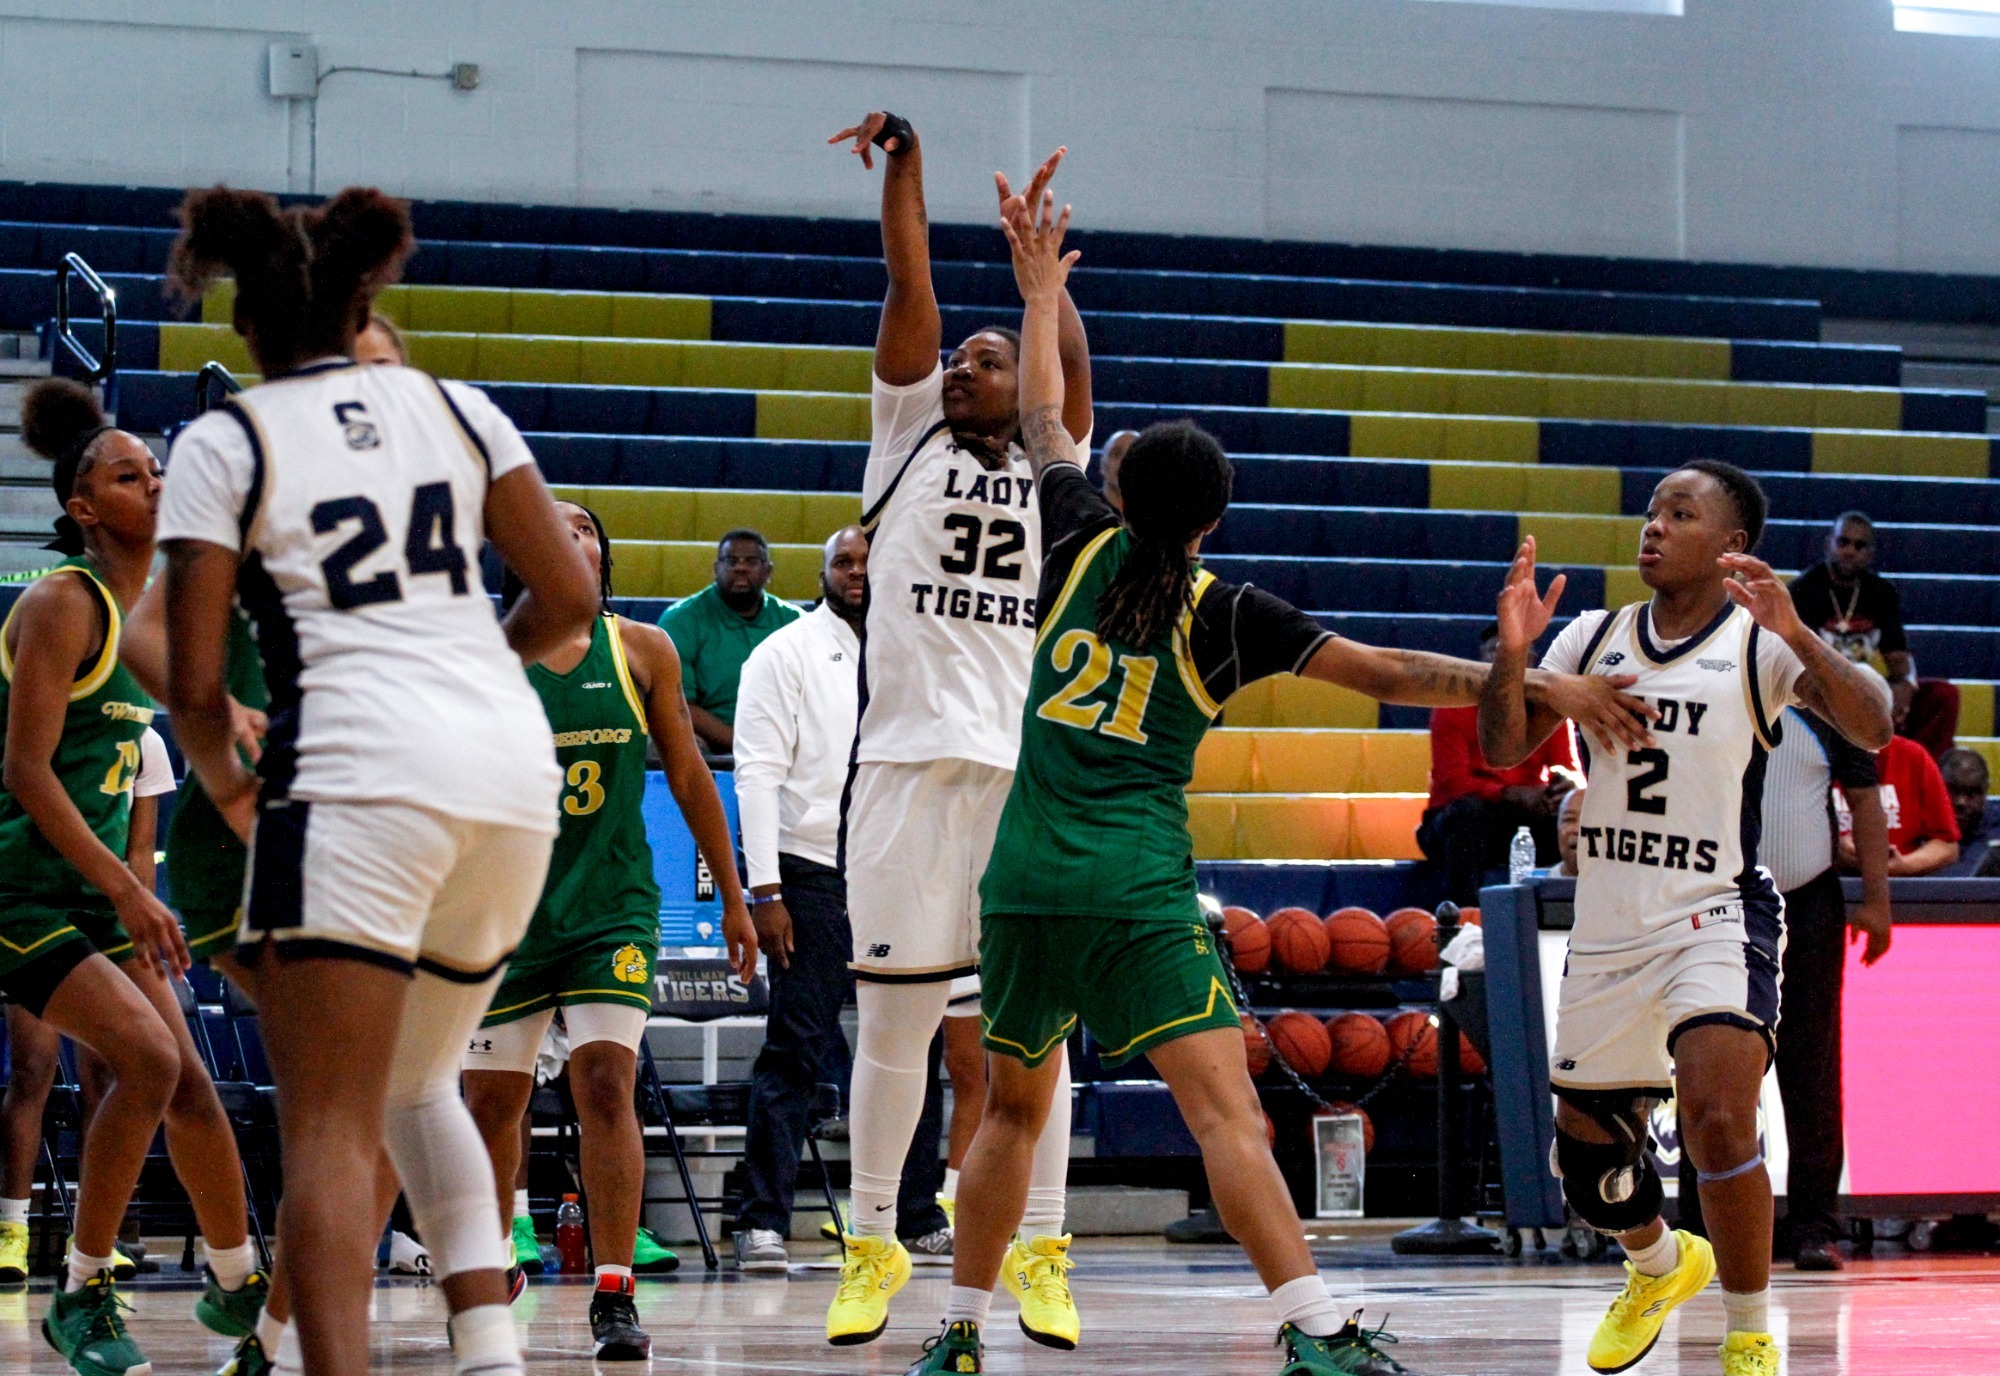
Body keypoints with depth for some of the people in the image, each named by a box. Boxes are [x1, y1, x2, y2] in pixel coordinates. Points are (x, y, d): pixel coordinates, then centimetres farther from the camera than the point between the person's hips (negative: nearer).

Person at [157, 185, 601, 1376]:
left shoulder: (225, 441, 4)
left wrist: (228, 787, 20)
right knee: (420, 1085, 22)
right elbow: (571, 598, 15)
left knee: (330, 1123, -6)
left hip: (363, 770, -5)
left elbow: (196, 685, 0)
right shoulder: (454, 407, 16)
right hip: (514, 761, 5)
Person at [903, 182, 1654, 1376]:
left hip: (1026, 880, 4)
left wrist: (1042, 292, 36)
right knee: (1225, 1107, -15)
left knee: (1013, 1109, 19)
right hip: (1140, 892, -4)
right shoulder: (1224, 613, 0)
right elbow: (1386, 672, -3)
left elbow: (1046, 424, 23)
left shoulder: (1083, 548, 7)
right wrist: (1534, 685, -2)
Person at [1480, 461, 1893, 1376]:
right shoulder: (1593, 638, 7)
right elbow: (1503, 749, 4)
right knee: (1586, 1150, 14)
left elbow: (1872, 730, -22)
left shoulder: (1761, 643, -7)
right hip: (1604, 928, 5)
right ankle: (1660, 1266, 47)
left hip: (1715, 917, -5)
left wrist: (1795, 632, -38)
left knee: (1717, 1116, -28)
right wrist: (1512, 651, -15)